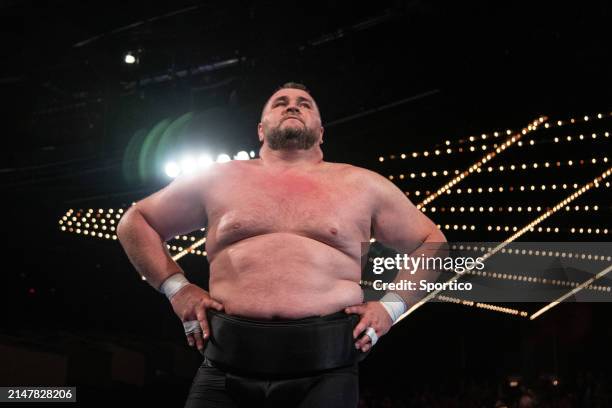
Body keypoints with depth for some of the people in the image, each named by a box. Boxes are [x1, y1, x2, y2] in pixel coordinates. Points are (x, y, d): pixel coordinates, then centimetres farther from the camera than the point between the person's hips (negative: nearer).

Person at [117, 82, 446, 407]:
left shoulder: (361, 185, 13)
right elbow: (136, 221, 23)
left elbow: (432, 242, 20)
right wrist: (176, 287, 10)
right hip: (226, 368, 1)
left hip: (325, 372, 0)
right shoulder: (218, 180, 14)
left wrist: (391, 306, 6)